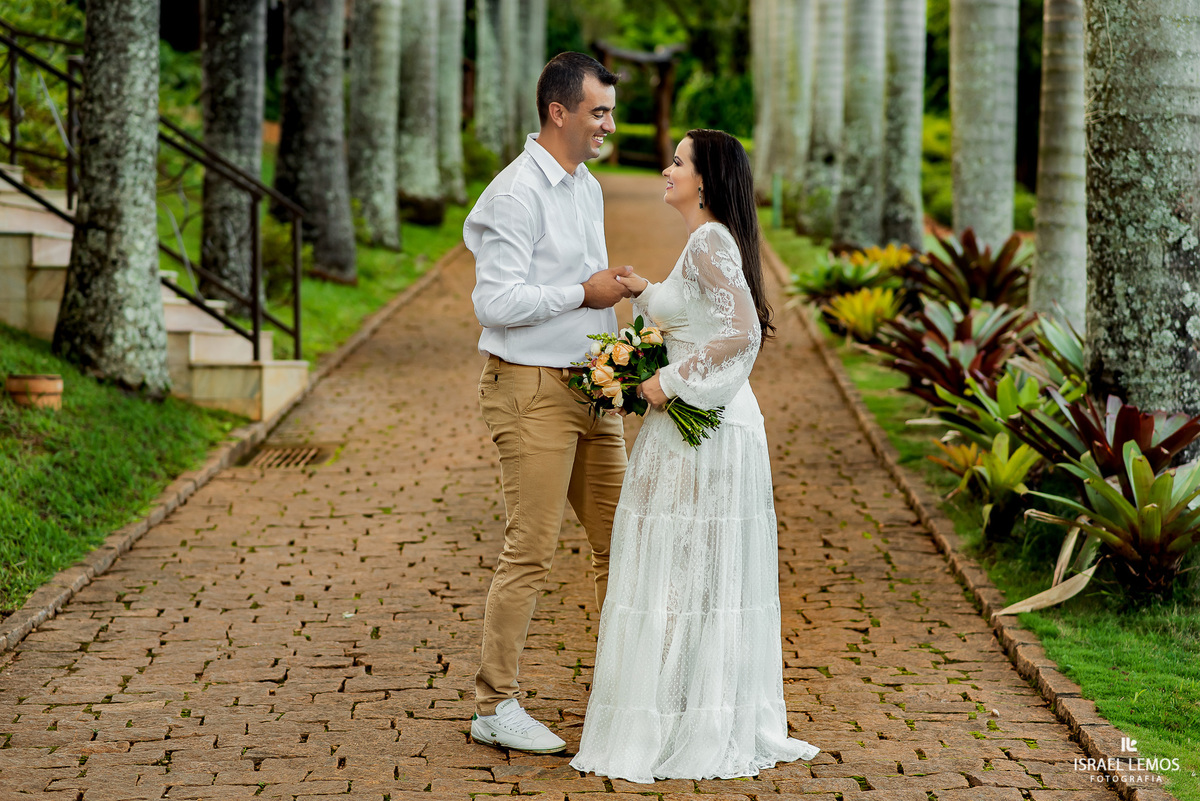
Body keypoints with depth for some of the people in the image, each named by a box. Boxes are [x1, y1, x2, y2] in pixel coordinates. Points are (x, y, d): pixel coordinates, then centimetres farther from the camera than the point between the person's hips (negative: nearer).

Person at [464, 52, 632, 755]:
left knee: (618, 539, 11)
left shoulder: (588, 187, 15)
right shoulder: (516, 194, -14)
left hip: (591, 388, 9)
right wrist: (585, 292, -15)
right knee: (531, 550, -7)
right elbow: (498, 301, -21)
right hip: (532, 389, -9)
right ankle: (496, 708, 2)